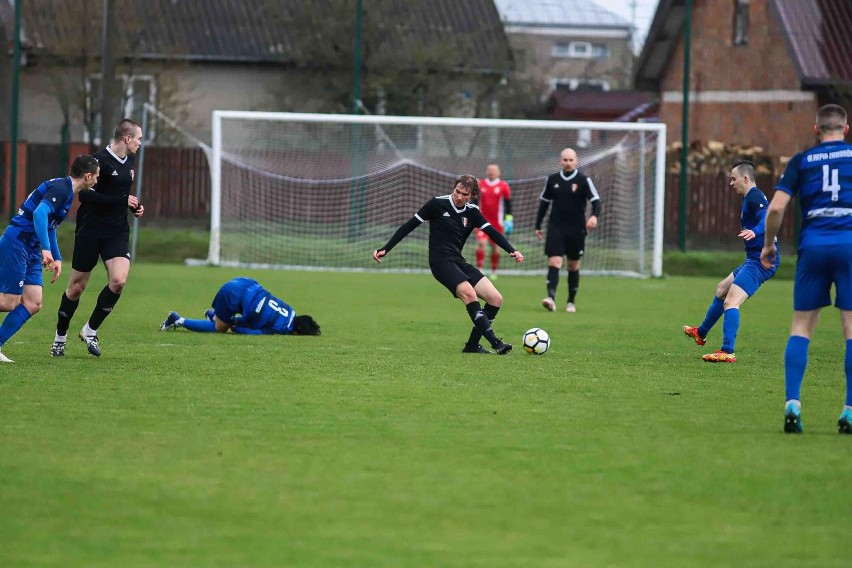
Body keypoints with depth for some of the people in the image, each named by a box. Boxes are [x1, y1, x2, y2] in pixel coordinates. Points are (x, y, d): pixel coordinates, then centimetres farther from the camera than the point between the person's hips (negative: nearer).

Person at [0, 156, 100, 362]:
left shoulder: (65, 189, 17)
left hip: (31, 251, 10)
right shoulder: (60, 189, -14)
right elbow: (39, 214, -30)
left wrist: (57, 258, 31)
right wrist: (46, 249, -37)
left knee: (33, 304, 0)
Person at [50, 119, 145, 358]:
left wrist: (134, 206, 8)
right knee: (77, 286, 4)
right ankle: (60, 337, 22)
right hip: (90, 231, -6)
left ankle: (90, 330, 2)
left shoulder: (128, 161, 11)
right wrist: (123, 201, -19)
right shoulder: (100, 160, -15)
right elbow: (85, 195, -22)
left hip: (117, 232, 6)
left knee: (118, 280, -15)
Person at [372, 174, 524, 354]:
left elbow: (492, 232, 0)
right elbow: (410, 225, 0)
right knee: (469, 293, -31)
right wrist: (385, 249, -3)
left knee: (496, 299, -5)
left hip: (458, 262, 7)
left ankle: (472, 344, 3)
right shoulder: (438, 204, -4)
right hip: (441, 261, -7)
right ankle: (495, 343, -35)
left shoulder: (472, 212, 9)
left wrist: (512, 251, -17)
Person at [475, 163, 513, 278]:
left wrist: (509, 219, -2)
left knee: (495, 246, 4)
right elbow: (474, 201, 14)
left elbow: (508, 203, 4)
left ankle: (494, 272, 18)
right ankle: (479, 269, -13)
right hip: (482, 220, 1)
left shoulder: (503, 186, 1)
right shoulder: (479, 185, 6)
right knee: (481, 243, -16)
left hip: (497, 222, -1)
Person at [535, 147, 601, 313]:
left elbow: (596, 200, -11)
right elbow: (544, 203, 16)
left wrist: (594, 216, -32)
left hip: (576, 230, -1)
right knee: (554, 262, -15)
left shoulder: (584, 181, -3)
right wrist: (538, 226, 15)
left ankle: (571, 302, 22)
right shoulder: (552, 180, 5)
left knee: (573, 266, 9)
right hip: (556, 229, 1)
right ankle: (551, 298, -27)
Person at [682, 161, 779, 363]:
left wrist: (754, 232, -49)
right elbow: (766, 220, 28)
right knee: (721, 290, 29)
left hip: (760, 261, -11)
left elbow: (767, 220, -31)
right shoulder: (752, 197, 17)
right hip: (755, 258, 11)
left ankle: (727, 352, -34)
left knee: (730, 301, -23)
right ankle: (701, 333, 47)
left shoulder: (754, 197, -15)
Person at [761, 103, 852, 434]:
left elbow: (776, 207, 1)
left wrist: (768, 245, 14)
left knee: (801, 326, 8)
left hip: (812, 246, 1)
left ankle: (792, 404, -5)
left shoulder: (801, 161, 9)